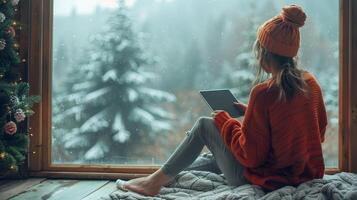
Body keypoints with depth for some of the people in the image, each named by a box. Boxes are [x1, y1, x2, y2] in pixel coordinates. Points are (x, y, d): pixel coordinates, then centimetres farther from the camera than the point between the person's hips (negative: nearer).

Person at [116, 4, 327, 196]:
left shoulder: (264, 93, -25)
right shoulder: (311, 83, -2)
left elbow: (251, 156, -22)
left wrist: (226, 122, -4)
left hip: (263, 180, -7)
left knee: (204, 124, 6)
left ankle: (156, 181, 17)